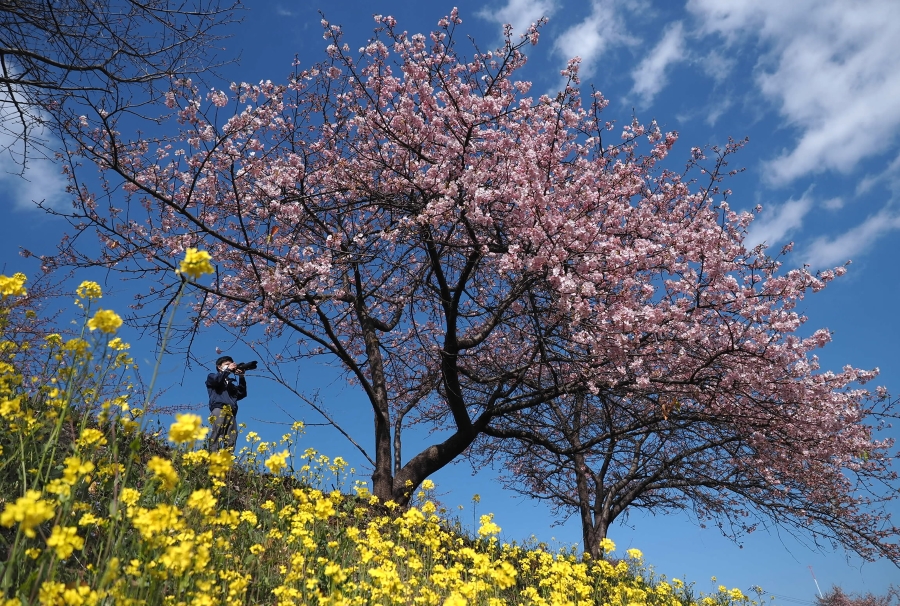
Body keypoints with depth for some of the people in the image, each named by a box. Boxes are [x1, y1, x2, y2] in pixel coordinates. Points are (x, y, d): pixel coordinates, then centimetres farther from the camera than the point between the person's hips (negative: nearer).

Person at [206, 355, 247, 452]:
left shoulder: (230, 383, 32)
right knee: (217, 434, -19)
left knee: (231, 439, -9)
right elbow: (216, 379, -2)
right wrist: (228, 370, 5)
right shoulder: (212, 377, 23)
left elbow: (241, 394, 19)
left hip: (231, 412, 5)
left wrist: (241, 377, 14)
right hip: (219, 409, -5)